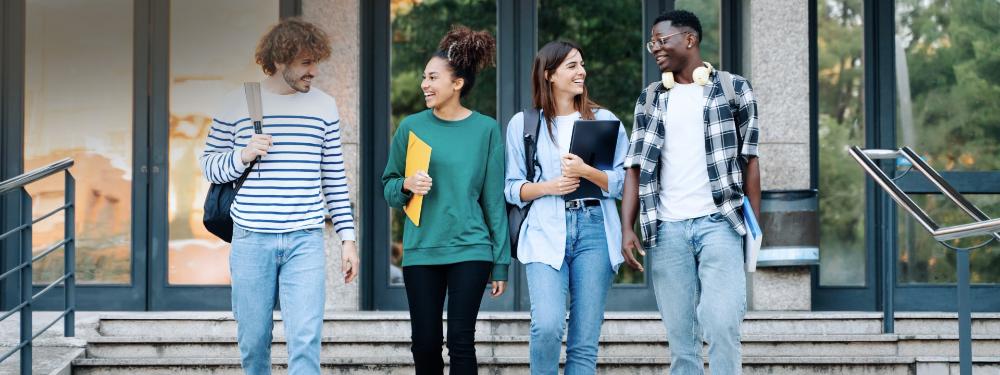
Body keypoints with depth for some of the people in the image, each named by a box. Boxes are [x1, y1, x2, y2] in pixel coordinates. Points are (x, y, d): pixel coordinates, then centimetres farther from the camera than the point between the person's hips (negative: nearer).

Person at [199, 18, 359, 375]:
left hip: (305, 241, 0)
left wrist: (348, 237, 8)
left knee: (305, 340, -10)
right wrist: (242, 156, -11)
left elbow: (334, 178, 12)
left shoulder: (324, 106, 7)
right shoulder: (237, 104, 3)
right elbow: (209, 165, 9)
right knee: (253, 341, 7)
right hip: (251, 239, 0)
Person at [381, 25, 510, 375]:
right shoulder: (411, 127, 3)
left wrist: (501, 262, 0)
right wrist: (407, 185, -14)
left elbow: (494, 199, 1)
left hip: (470, 250, -2)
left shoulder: (485, 129, -1)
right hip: (421, 251, 2)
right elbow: (388, 187, 10)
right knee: (425, 345, 6)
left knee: (461, 342, -4)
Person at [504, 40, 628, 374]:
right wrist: (549, 187, -8)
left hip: (594, 230, 1)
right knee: (547, 326, -21)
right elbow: (512, 188, 10)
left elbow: (624, 183, 5)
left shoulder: (604, 120, 10)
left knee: (585, 342, -1)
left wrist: (586, 172, -11)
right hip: (546, 233, -1)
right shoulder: (523, 124, 10)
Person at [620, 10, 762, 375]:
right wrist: (627, 230, -2)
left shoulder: (733, 88, 6)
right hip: (666, 229, 3)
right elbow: (636, 167, 9)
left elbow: (749, 161, 4)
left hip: (718, 222, -3)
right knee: (680, 337, 3)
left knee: (721, 327, -13)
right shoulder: (650, 99, 14)